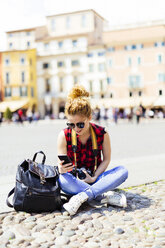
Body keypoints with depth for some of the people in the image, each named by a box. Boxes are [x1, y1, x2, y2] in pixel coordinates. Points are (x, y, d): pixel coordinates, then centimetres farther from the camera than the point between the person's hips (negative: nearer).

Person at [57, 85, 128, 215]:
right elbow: (62, 165, -7)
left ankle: (83, 196, -36)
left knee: (123, 171, -26)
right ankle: (106, 195, -31)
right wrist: (61, 169, -32)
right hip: (74, 180, -1)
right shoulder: (64, 135, -9)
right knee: (63, 180, -37)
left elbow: (106, 159, -1)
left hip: (95, 177, 1)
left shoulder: (102, 133, -9)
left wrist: (94, 178, -15)